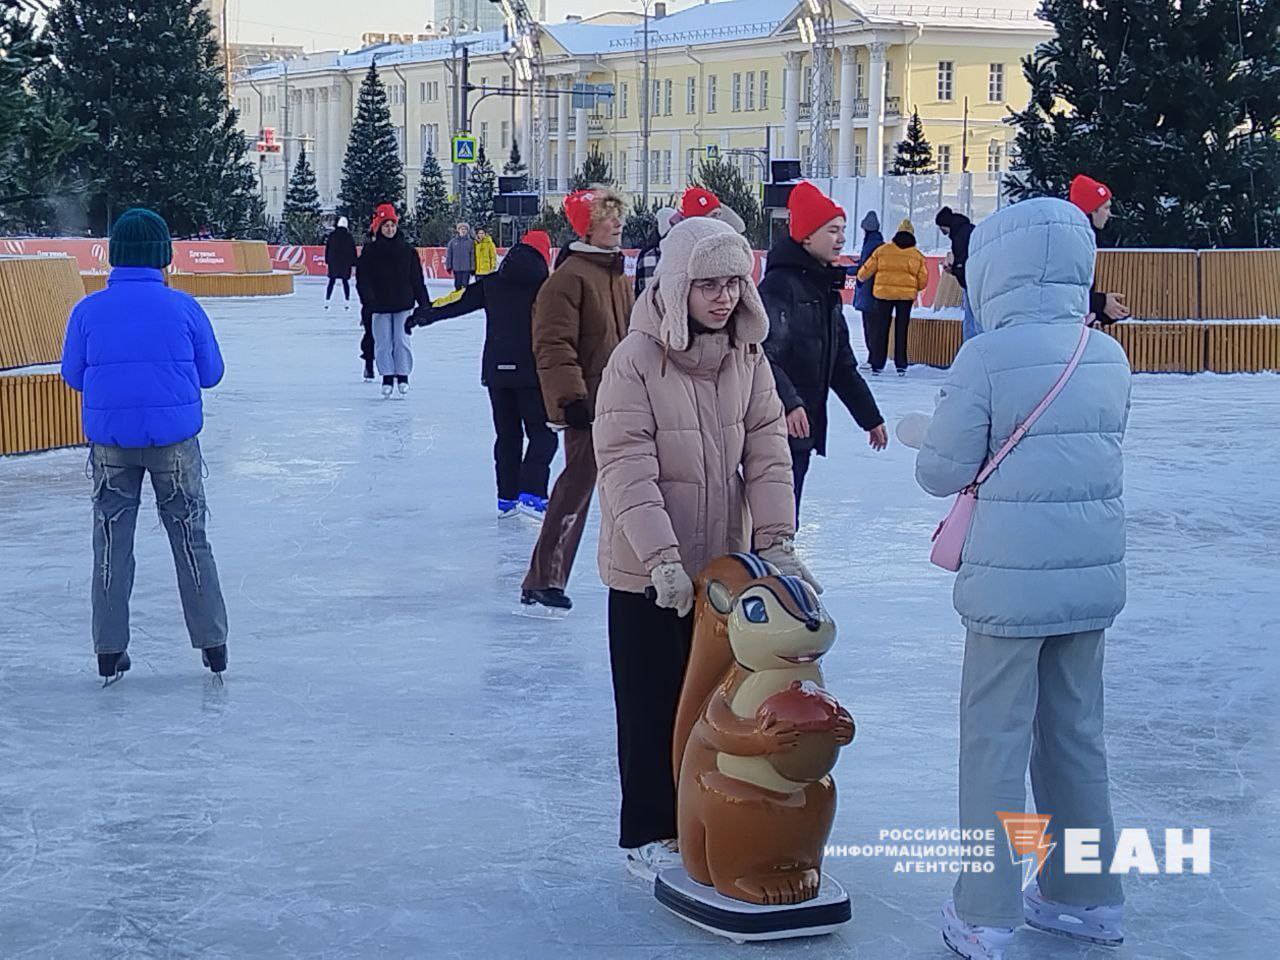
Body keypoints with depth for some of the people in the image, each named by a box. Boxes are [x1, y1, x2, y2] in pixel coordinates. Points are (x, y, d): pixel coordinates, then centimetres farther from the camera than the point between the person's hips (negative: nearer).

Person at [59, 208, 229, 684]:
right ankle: (212, 643, 16)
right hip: (174, 441, -1)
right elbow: (210, 373, 1)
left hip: (110, 443, 1)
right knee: (191, 540, 12)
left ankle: (109, 651, 14)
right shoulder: (183, 307, -8)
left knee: (111, 543, 12)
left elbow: (73, 376, 5)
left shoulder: (88, 310, -6)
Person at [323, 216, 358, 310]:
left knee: (331, 281, 8)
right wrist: (353, 264, 3)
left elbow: (327, 249, 4)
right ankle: (347, 302, 1)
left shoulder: (331, 235, 0)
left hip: (333, 262, 1)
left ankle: (327, 302, 4)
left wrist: (326, 262, 11)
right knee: (345, 282, 5)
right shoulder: (349, 236, -4)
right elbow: (353, 251, -2)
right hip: (346, 263, -1)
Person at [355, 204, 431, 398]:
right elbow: (362, 277, -4)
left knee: (401, 340, -1)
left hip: (403, 303, 0)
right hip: (380, 305, 0)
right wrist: (368, 299, -17)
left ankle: (403, 375, 10)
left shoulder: (407, 250, 5)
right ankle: (387, 376, 11)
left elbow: (417, 278, 9)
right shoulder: (370, 251, 0)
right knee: (383, 342, 2)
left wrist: (424, 302, 7)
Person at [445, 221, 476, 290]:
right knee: (458, 284, 5)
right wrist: (448, 266, 0)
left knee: (465, 284, -4)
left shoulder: (470, 242, 4)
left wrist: (473, 267, -3)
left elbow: (473, 255, 3)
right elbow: (448, 254, 6)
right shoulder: (453, 241, 5)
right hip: (456, 268, 1)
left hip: (467, 268, -1)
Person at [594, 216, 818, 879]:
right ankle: (649, 835, 21)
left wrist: (776, 540, -14)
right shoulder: (636, 359, -15)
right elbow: (626, 466, -19)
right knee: (652, 704, 7)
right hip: (646, 575, -4)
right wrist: (661, 557, -26)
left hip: (725, 566, 4)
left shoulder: (748, 359, 0)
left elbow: (768, 453, -2)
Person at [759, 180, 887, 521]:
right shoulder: (780, 284, -12)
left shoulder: (827, 288, 18)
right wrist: (789, 403, -36)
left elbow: (842, 364, 24)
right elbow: (764, 355, -24)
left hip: (805, 426, 9)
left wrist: (870, 416, 26)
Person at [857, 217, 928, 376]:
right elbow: (923, 280, 5)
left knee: (881, 329, 7)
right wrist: (915, 288, 27)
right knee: (901, 329, 9)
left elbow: (867, 269, 5)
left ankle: (877, 365, 7)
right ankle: (901, 365, 10)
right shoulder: (917, 256, 4)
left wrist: (861, 276, 27)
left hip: (884, 292, 0)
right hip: (906, 294, 0)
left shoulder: (882, 250, 1)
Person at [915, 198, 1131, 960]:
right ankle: (1089, 898, 27)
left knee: (997, 740, 4)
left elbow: (942, 473, -9)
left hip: (1012, 583, -5)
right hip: (1094, 579, 6)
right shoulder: (1109, 355, 3)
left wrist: (946, 429, 11)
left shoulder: (986, 359, -14)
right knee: (1076, 735, 17)